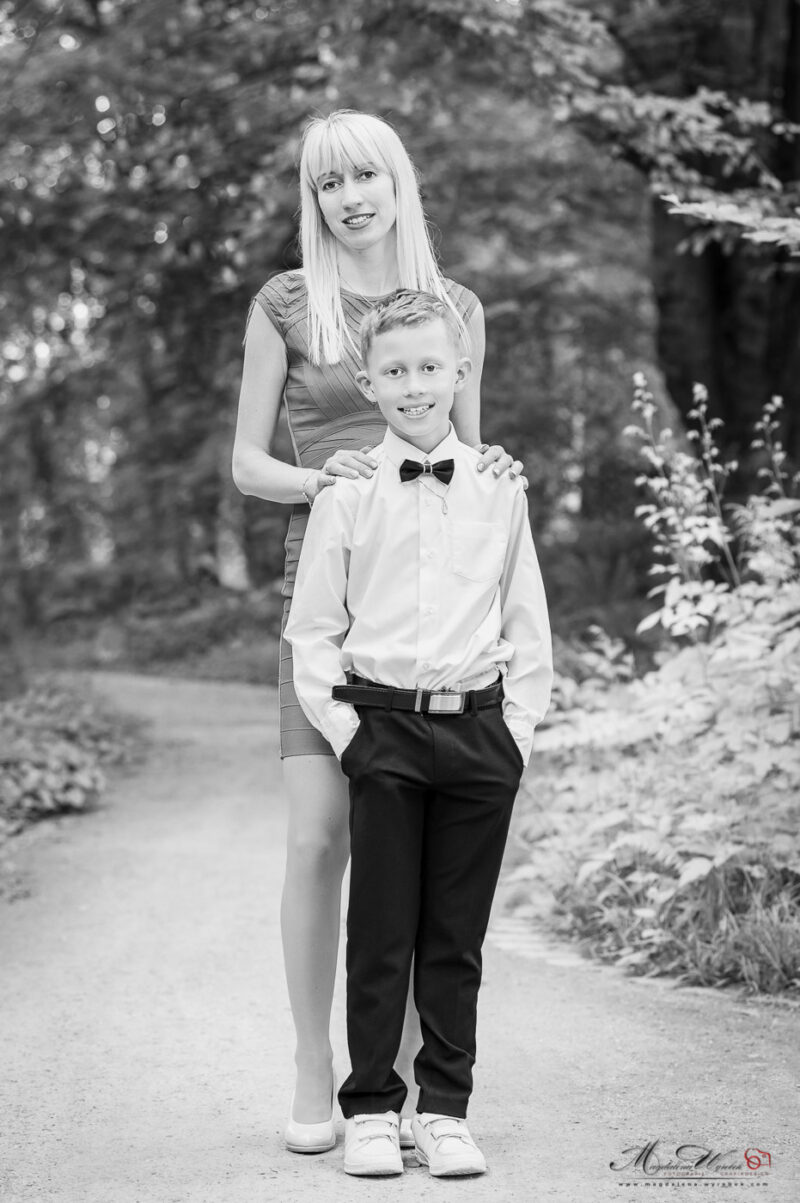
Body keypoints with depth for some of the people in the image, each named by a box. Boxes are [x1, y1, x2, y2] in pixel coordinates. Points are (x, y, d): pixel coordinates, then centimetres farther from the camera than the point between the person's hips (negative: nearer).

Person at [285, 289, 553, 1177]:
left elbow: (528, 625, 10)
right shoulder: (347, 493, 1)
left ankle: (445, 1111, 16)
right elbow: (312, 629, 4)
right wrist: (341, 727, -5)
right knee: (380, 930, 2)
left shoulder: (499, 489, 6)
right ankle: (370, 1111, 13)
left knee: (457, 936, 6)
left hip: (480, 729, 2)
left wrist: (517, 730, 3)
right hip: (382, 727, -1)